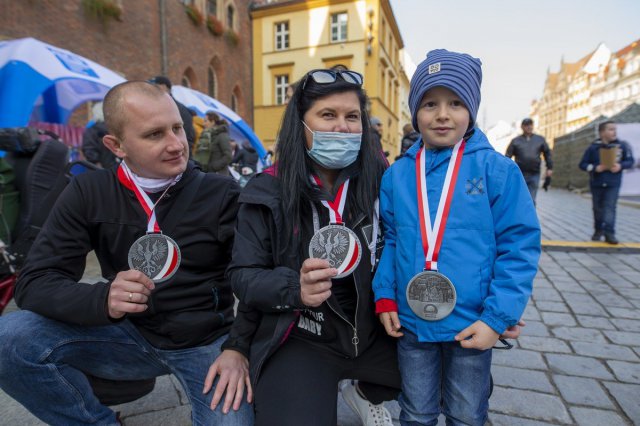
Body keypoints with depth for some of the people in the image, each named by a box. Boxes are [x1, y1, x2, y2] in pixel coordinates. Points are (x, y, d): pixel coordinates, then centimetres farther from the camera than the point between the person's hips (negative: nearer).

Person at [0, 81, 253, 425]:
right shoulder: (88, 193, -4)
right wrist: (104, 300, -28)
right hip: (132, 335, 3)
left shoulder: (221, 194, -11)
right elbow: (35, 282, -8)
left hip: (207, 342, -2)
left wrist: (238, 347, -20)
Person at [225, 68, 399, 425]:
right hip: (298, 340, -2)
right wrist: (295, 287, -27)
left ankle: (365, 393, 34)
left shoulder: (381, 181, -7)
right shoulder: (268, 193, -11)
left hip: (373, 332, 3)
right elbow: (243, 276, -9)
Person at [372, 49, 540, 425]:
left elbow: (519, 246, -10)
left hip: (473, 325, -1)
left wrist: (497, 318, -14)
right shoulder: (397, 174, -3)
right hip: (411, 322, 2)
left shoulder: (497, 169, -11)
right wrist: (385, 297, -2)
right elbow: (389, 239, 4)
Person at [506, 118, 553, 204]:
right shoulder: (516, 141, 6)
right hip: (520, 174, -1)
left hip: (534, 174, 1)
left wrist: (550, 168, 8)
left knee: (531, 200, -3)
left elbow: (547, 153, 15)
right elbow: (508, 156, 2)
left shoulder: (540, 139, 12)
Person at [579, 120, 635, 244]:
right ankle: (598, 230, 26)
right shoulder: (593, 147, -3)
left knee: (610, 207, -9)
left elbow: (630, 161, 4)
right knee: (598, 208, 11)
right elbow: (583, 164, -1)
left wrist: (620, 166, -16)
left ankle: (609, 233, -8)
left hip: (613, 184, -1)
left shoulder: (622, 145, -2)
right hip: (596, 183, 1)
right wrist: (595, 168, -18)